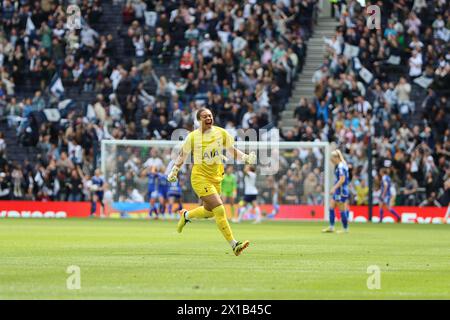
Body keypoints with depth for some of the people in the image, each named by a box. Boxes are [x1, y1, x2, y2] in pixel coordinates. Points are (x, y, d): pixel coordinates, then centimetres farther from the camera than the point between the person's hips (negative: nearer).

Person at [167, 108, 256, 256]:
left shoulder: (221, 133, -1)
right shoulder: (193, 137, -8)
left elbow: (232, 150, 9)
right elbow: (183, 155, 8)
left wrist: (246, 158, -7)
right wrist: (174, 172, 12)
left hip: (216, 178, 6)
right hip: (200, 177, -6)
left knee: (209, 211, 20)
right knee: (219, 209, -18)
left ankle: (186, 215, 51)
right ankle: (234, 245, -17)